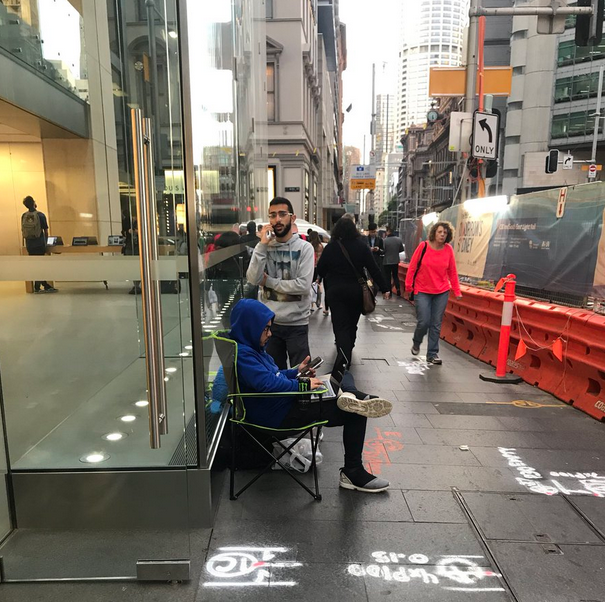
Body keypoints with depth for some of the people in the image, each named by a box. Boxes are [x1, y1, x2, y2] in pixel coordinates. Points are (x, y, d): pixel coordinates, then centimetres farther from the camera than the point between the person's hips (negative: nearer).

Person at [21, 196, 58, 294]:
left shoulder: (23, 216, 3)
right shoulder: (40, 215, -8)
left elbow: (23, 232, 8)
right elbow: (46, 231, -4)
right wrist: (45, 242, 10)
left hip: (29, 244, 4)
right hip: (39, 244, -4)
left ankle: (46, 285, 14)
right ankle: (37, 287, 5)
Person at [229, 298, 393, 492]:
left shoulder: (251, 347, 13)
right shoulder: (242, 354, -20)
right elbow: (266, 383, -33)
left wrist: (296, 371, 9)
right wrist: (301, 385, -21)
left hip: (285, 402, 11)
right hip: (278, 415, -11)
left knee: (344, 375, 7)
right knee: (356, 413, -11)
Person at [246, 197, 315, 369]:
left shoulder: (304, 248, -8)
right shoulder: (264, 247, 2)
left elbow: (303, 285, -19)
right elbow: (253, 279, -12)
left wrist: (269, 281, -12)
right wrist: (262, 245, -16)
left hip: (297, 323, -3)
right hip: (269, 321, 3)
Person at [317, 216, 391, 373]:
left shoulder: (331, 247, -8)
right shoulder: (361, 246, -5)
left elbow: (320, 269, -2)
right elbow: (373, 269, -5)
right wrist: (384, 288, 1)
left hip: (335, 290, -2)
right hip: (356, 290, 2)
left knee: (340, 325, 1)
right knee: (352, 323, 20)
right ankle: (347, 351, 40)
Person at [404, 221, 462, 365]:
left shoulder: (448, 249, -1)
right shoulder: (423, 246, -9)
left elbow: (452, 272, 6)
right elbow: (412, 267, -4)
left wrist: (457, 291, 5)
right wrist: (408, 288, -2)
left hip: (442, 292, 3)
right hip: (422, 291, -2)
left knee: (436, 324, 5)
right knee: (424, 322, -5)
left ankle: (432, 354, 17)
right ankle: (416, 342, 27)